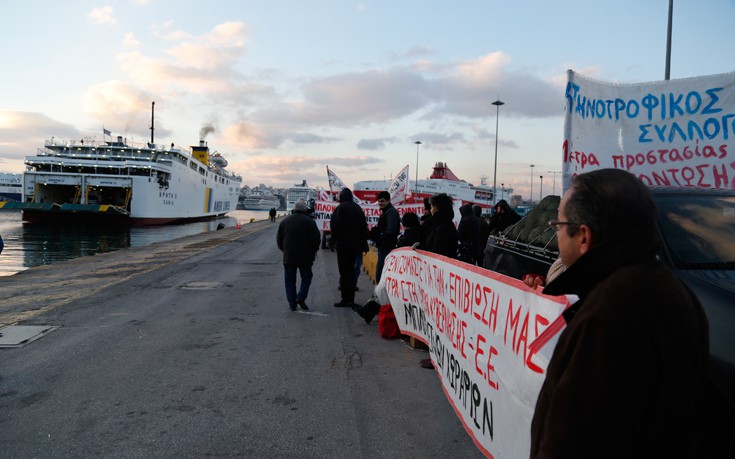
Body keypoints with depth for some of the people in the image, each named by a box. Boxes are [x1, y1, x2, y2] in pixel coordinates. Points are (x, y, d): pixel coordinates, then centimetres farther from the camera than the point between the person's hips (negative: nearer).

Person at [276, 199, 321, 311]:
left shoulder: (285, 221, 5)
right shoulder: (310, 221, -6)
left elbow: (279, 239, 9)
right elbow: (316, 239, -8)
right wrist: (313, 252, 7)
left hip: (288, 257, 3)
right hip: (305, 257, -2)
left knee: (290, 281, 9)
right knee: (306, 277, 13)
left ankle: (292, 304, 7)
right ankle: (301, 298, -4)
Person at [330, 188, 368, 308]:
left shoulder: (340, 208, -10)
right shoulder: (358, 208, 11)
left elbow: (335, 226, -16)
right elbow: (364, 227, 13)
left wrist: (334, 240, -1)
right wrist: (363, 245, 16)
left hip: (343, 245, -7)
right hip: (355, 245, 7)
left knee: (344, 272, -4)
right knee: (351, 270, 14)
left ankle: (345, 299, -4)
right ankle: (351, 299, 18)